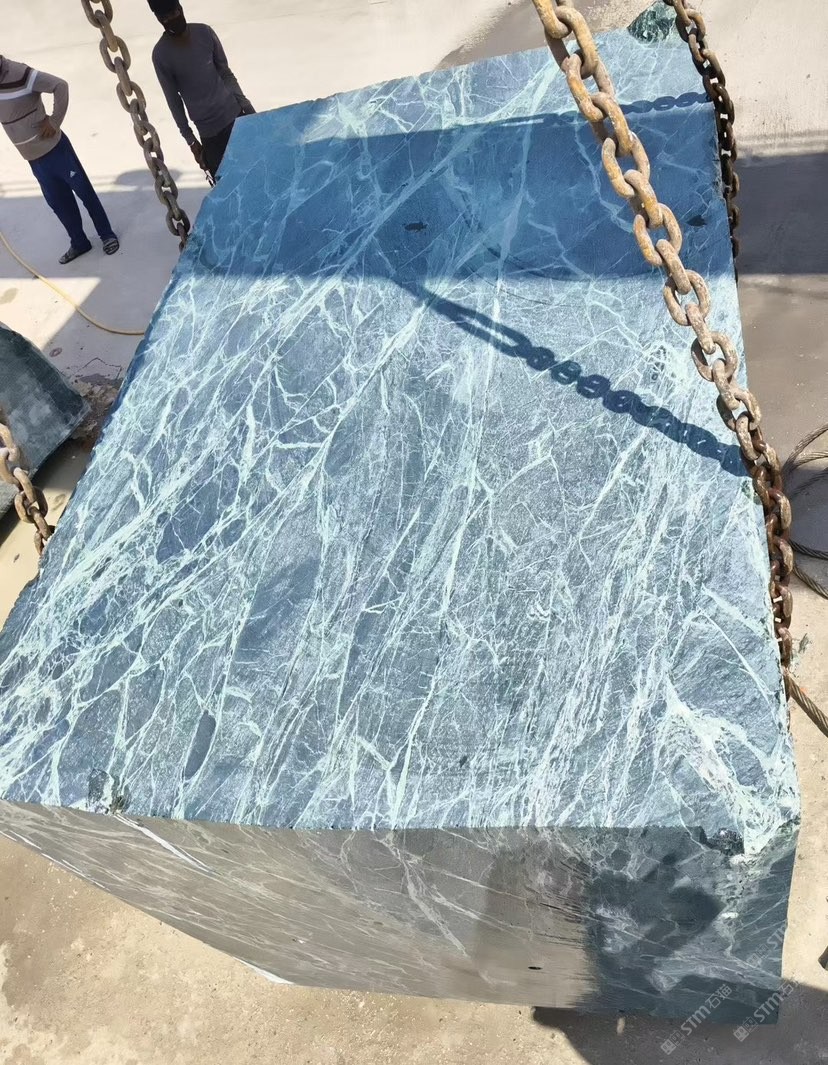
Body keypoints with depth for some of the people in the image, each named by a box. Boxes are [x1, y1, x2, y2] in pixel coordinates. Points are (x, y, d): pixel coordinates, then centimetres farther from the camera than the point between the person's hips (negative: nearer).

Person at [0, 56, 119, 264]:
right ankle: (79, 243, 26)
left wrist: (54, 121, -15)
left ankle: (107, 234, 19)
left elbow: (60, 85, -19)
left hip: (53, 147, -6)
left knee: (84, 191, 5)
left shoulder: (19, 73, -17)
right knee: (58, 202, 13)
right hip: (33, 158, 6)